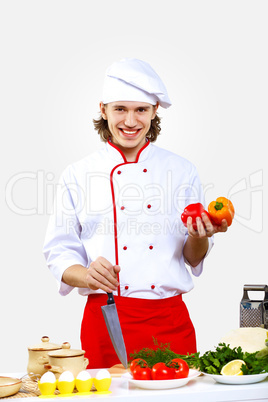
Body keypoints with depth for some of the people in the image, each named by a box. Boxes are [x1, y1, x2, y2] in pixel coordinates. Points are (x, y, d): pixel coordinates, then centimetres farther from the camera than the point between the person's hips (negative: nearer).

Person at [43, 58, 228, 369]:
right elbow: (59, 252, 3)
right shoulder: (78, 175, 3)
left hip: (169, 319, 1)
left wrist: (200, 237, -12)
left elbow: (193, 259, 9)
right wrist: (87, 275, -17)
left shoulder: (181, 171, 6)